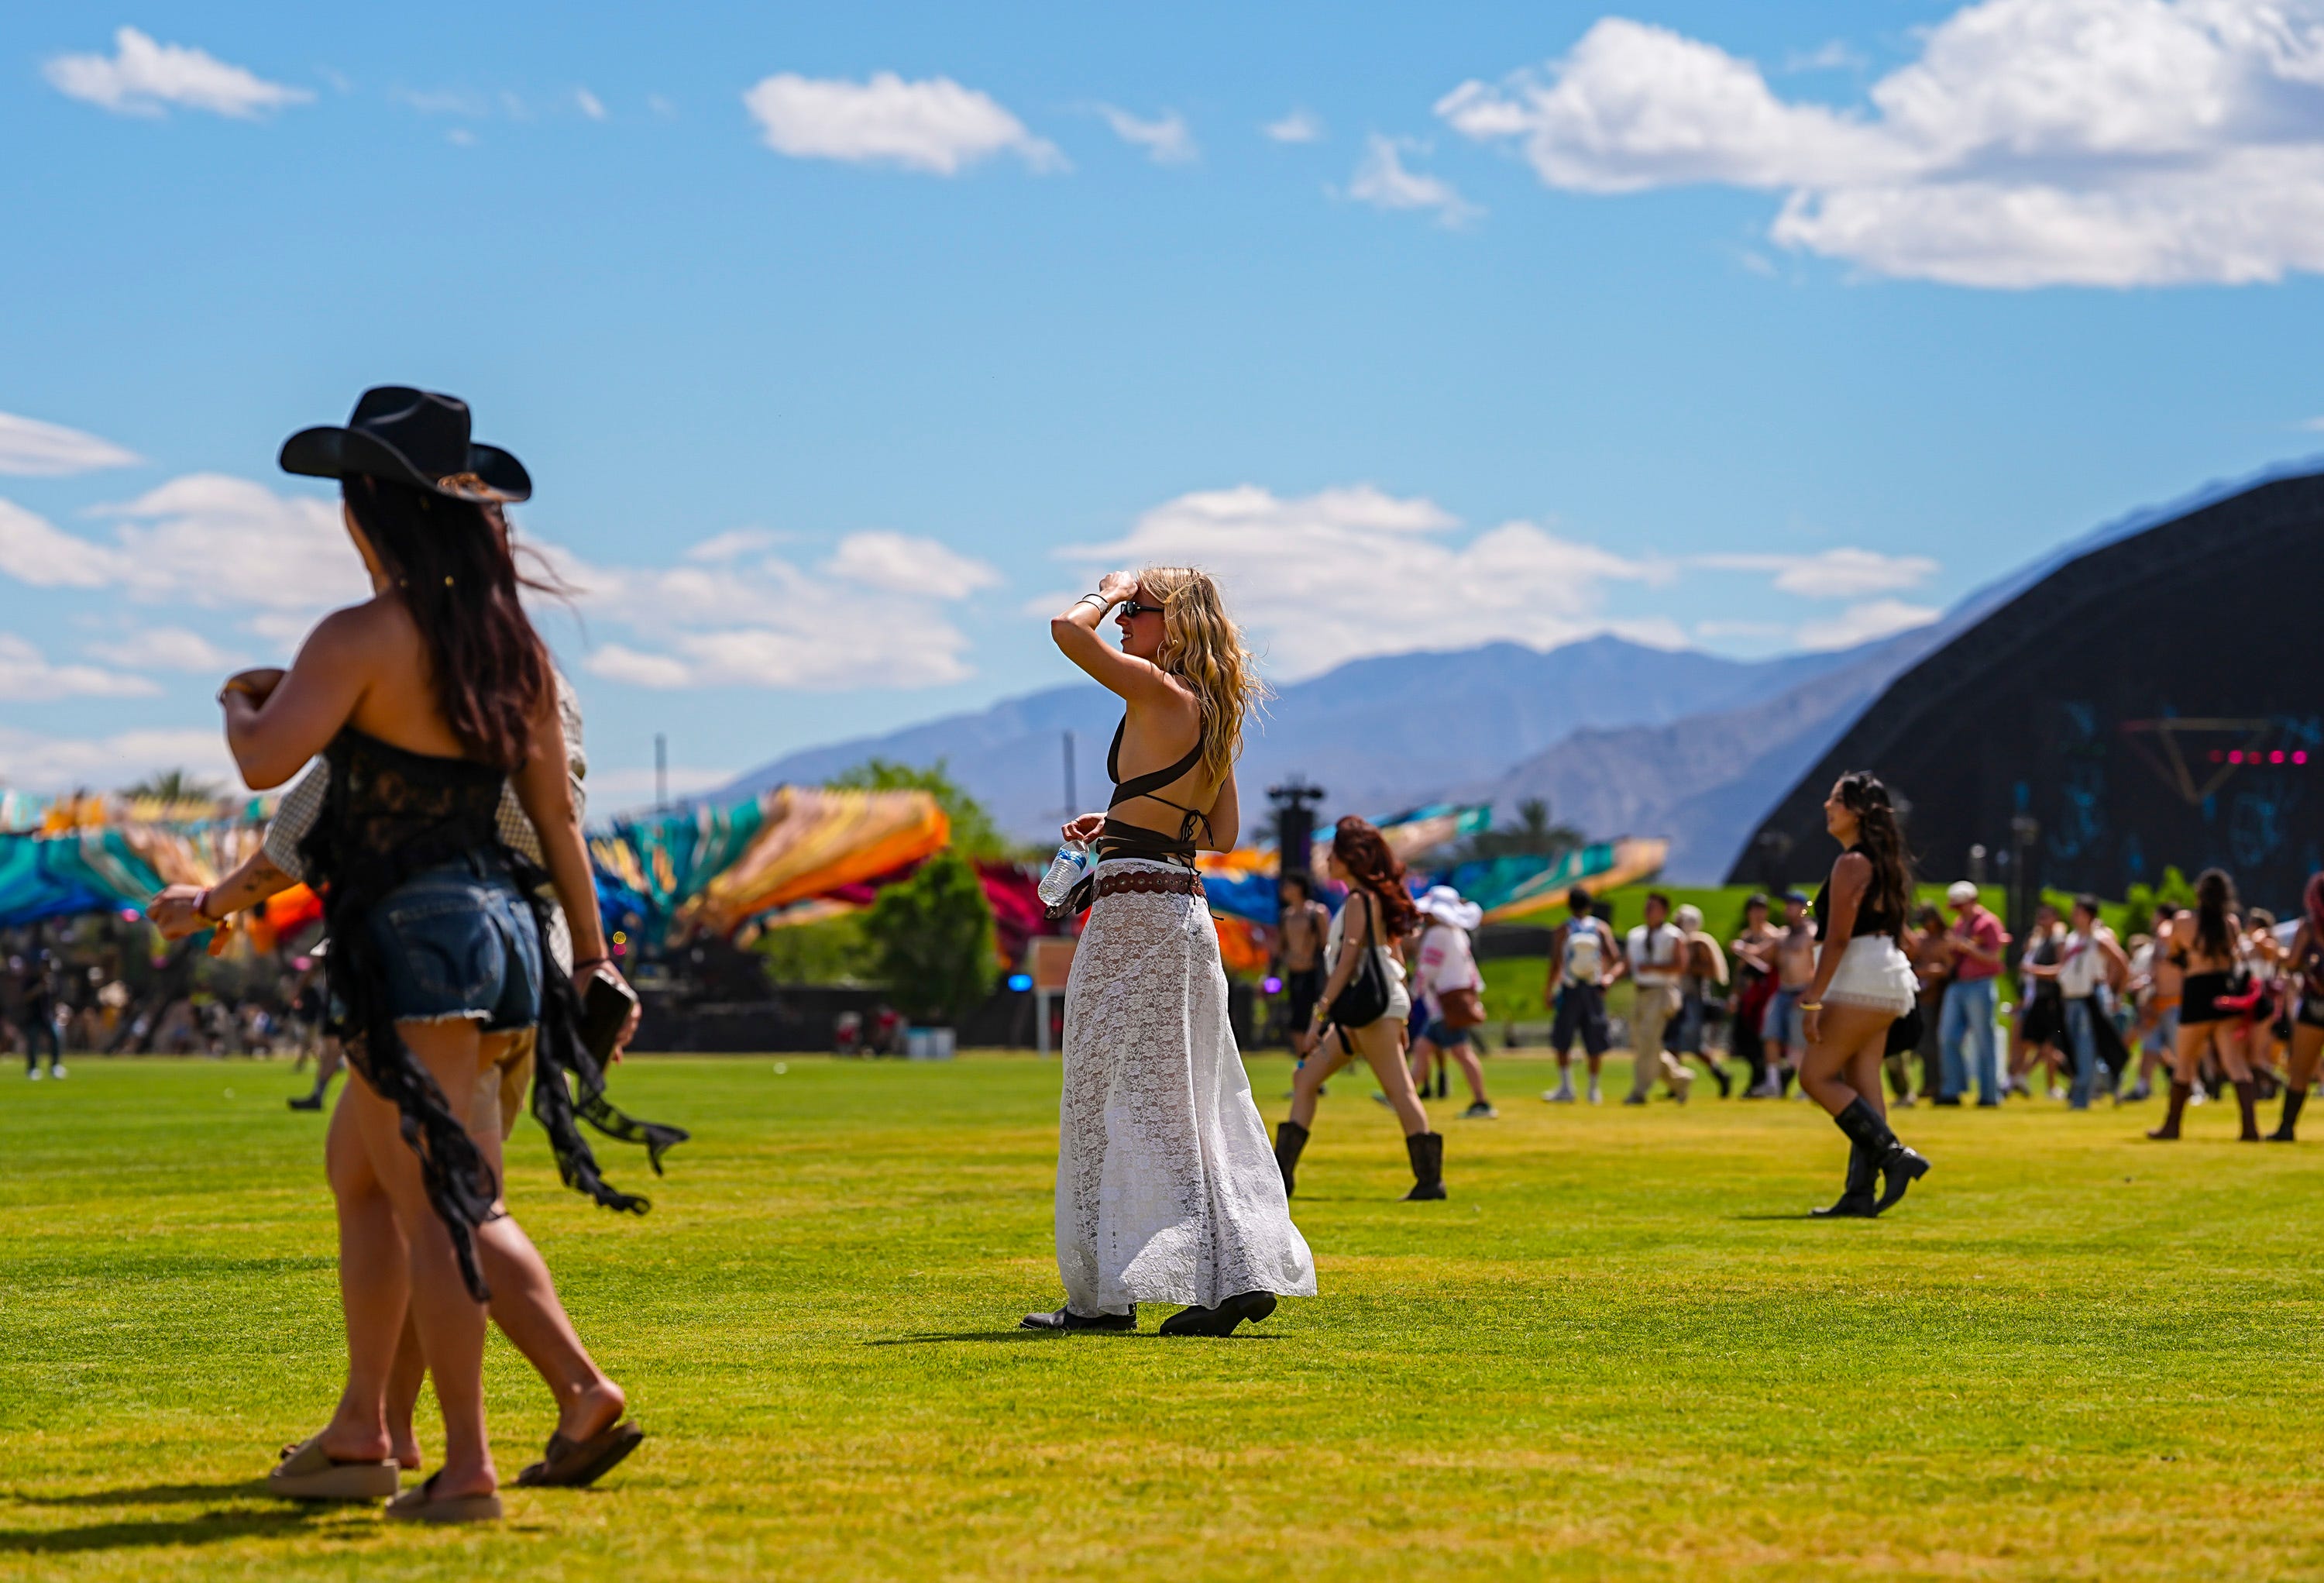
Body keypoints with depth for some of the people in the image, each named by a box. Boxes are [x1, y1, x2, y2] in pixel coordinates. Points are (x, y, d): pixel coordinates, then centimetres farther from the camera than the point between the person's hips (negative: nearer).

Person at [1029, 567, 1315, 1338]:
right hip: (1186, 907, 9)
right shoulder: (1215, 713, 14)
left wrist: (1106, 592, -2)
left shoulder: (1160, 692, -11)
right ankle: (1242, 1272, 6)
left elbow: (1067, 629, -20)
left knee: (1113, 1100, -3)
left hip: (1133, 911, -9)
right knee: (1191, 1107, 10)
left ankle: (1104, 1294, -1)